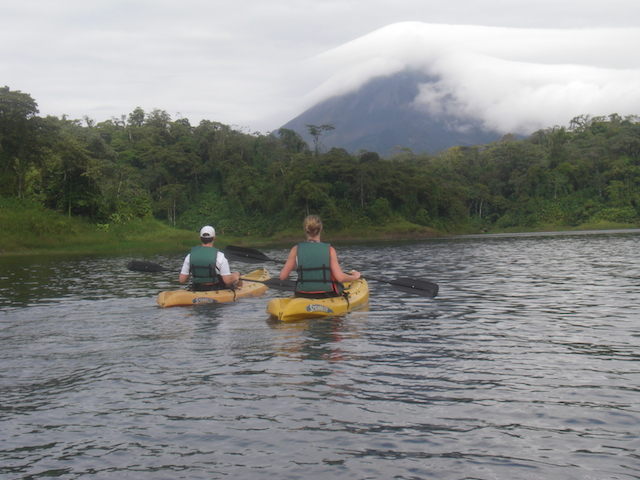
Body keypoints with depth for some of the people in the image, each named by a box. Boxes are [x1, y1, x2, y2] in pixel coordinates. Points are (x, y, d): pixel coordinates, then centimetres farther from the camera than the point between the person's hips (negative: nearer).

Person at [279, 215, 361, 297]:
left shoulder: (296, 250, -4)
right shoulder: (329, 250, -8)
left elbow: (282, 276, -3)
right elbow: (340, 278, -14)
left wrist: (291, 267, 19)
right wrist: (355, 276, 6)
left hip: (303, 296, 2)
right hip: (327, 296, -2)